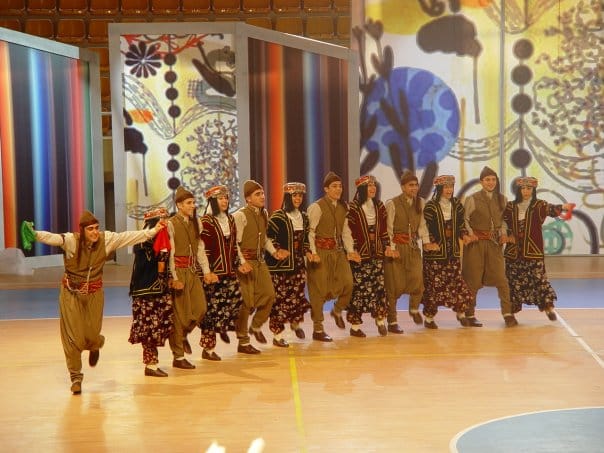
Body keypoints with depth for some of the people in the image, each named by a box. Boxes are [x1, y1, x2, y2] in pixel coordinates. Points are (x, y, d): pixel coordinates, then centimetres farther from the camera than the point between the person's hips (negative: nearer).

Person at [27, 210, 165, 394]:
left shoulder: (106, 239, -10)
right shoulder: (71, 240, -19)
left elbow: (129, 236, -5)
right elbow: (51, 237, -35)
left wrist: (153, 231, -6)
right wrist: (34, 234, -54)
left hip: (94, 293, 2)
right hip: (71, 293, -2)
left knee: (92, 334, 6)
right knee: (73, 337, -1)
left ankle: (95, 345, 48)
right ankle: (75, 376, 17)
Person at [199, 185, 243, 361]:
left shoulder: (230, 220, 13)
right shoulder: (207, 221, -8)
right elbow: (204, 249, -12)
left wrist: (236, 266, 14)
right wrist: (208, 272, -15)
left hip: (230, 271, 7)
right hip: (214, 272, -6)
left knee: (236, 299, -3)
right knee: (212, 307, -4)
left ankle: (223, 327, 27)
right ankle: (208, 348, 5)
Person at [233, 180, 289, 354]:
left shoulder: (264, 214, 9)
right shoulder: (240, 215, -13)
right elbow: (234, 242, -16)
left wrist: (274, 252, 6)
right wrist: (242, 262, -24)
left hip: (260, 261, 7)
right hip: (246, 262, -7)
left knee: (269, 294, 3)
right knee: (247, 301, -2)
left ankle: (256, 326, 28)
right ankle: (243, 341, 10)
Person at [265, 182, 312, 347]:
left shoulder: (303, 217, 11)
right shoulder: (278, 216, -9)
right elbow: (268, 236, -10)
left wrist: (307, 252, 6)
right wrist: (277, 251, -17)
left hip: (298, 262, 6)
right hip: (280, 264, -6)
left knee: (298, 295, 3)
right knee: (280, 298, -4)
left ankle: (295, 322, 32)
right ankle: (277, 335, 6)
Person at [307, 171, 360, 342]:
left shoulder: (343, 207, 10)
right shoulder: (317, 207, -11)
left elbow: (345, 231, 11)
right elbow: (310, 232, -13)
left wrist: (350, 250, 0)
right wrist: (313, 252, -22)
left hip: (338, 251, 6)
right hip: (321, 251, -6)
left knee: (347, 283, -4)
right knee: (319, 289, 1)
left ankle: (337, 311, 26)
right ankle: (317, 329, 12)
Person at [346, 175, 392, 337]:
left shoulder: (379, 206, 11)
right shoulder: (353, 207, -6)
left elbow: (384, 229, 14)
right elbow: (350, 231, -9)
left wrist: (386, 246, 6)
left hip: (377, 252, 5)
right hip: (359, 253, -5)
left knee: (379, 285, 1)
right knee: (358, 288, -3)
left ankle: (381, 320, 13)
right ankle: (355, 325, 5)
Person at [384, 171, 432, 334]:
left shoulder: (420, 203, 7)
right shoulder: (392, 204, -8)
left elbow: (422, 225, 8)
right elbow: (388, 229, -9)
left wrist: (426, 241, -5)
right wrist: (392, 248, -15)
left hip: (413, 247, 4)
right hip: (396, 247, -4)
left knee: (417, 280, -11)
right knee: (395, 285, 0)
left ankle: (414, 309, 20)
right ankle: (392, 322, 13)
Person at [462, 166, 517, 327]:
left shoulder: (502, 199, 7)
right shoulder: (472, 199, -4)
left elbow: (504, 219, 16)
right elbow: (464, 219, -1)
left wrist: (504, 233, 1)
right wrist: (470, 234, -13)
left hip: (494, 243, 3)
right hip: (476, 242, -3)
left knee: (501, 278, -4)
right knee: (473, 279, 3)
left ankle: (508, 314, 1)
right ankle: (470, 315, 14)